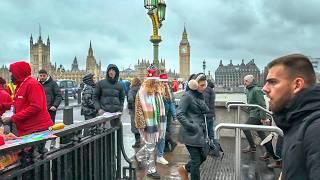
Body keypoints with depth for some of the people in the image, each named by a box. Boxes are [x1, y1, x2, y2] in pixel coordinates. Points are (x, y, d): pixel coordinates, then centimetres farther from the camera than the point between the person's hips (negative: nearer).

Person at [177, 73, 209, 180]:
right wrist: (190, 126, -19)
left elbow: (206, 110, 7)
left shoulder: (200, 95, 13)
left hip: (200, 132, 8)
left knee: (203, 156, 13)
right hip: (191, 133, -8)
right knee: (196, 160, 0)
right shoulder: (187, 95, -12)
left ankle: (185, 169, 36)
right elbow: (179, 114, -17)